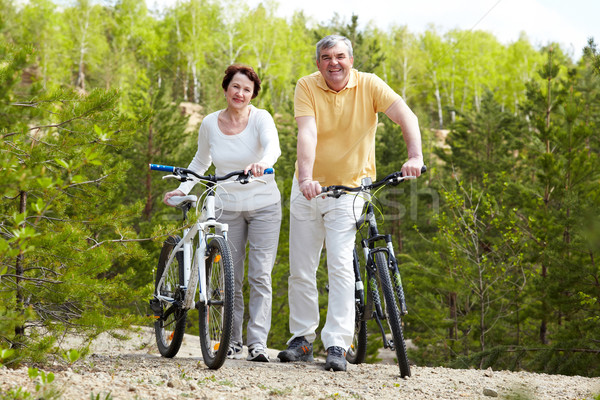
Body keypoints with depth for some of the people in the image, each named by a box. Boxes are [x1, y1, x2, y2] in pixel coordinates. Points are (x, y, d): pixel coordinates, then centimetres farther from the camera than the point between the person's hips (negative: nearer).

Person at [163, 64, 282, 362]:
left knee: (260, 276, -6)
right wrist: (183, 188, 3)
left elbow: (273, 146, -30)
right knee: (230, 278, 3)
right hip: (227, 208, 3)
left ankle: (257, 342, -5)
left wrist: (263, 162, -52)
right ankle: (233, 341, 14)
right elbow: (201, 162, 16)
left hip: (263, 206, -2)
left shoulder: (261, 118, -10)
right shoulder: (210, 123, 0)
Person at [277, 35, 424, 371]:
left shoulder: (369, 85, -9)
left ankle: (337, 345, -13)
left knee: (341, 265, -15)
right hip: (309, 188, 2)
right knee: (301, 269, 7)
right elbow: (307, 133, -21)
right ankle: (303, 338, 20)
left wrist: (415, 157, -37)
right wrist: (306, 177, -37)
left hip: (349, 188, -2)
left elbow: (406, 116, -20)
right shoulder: (307, 86, -9)